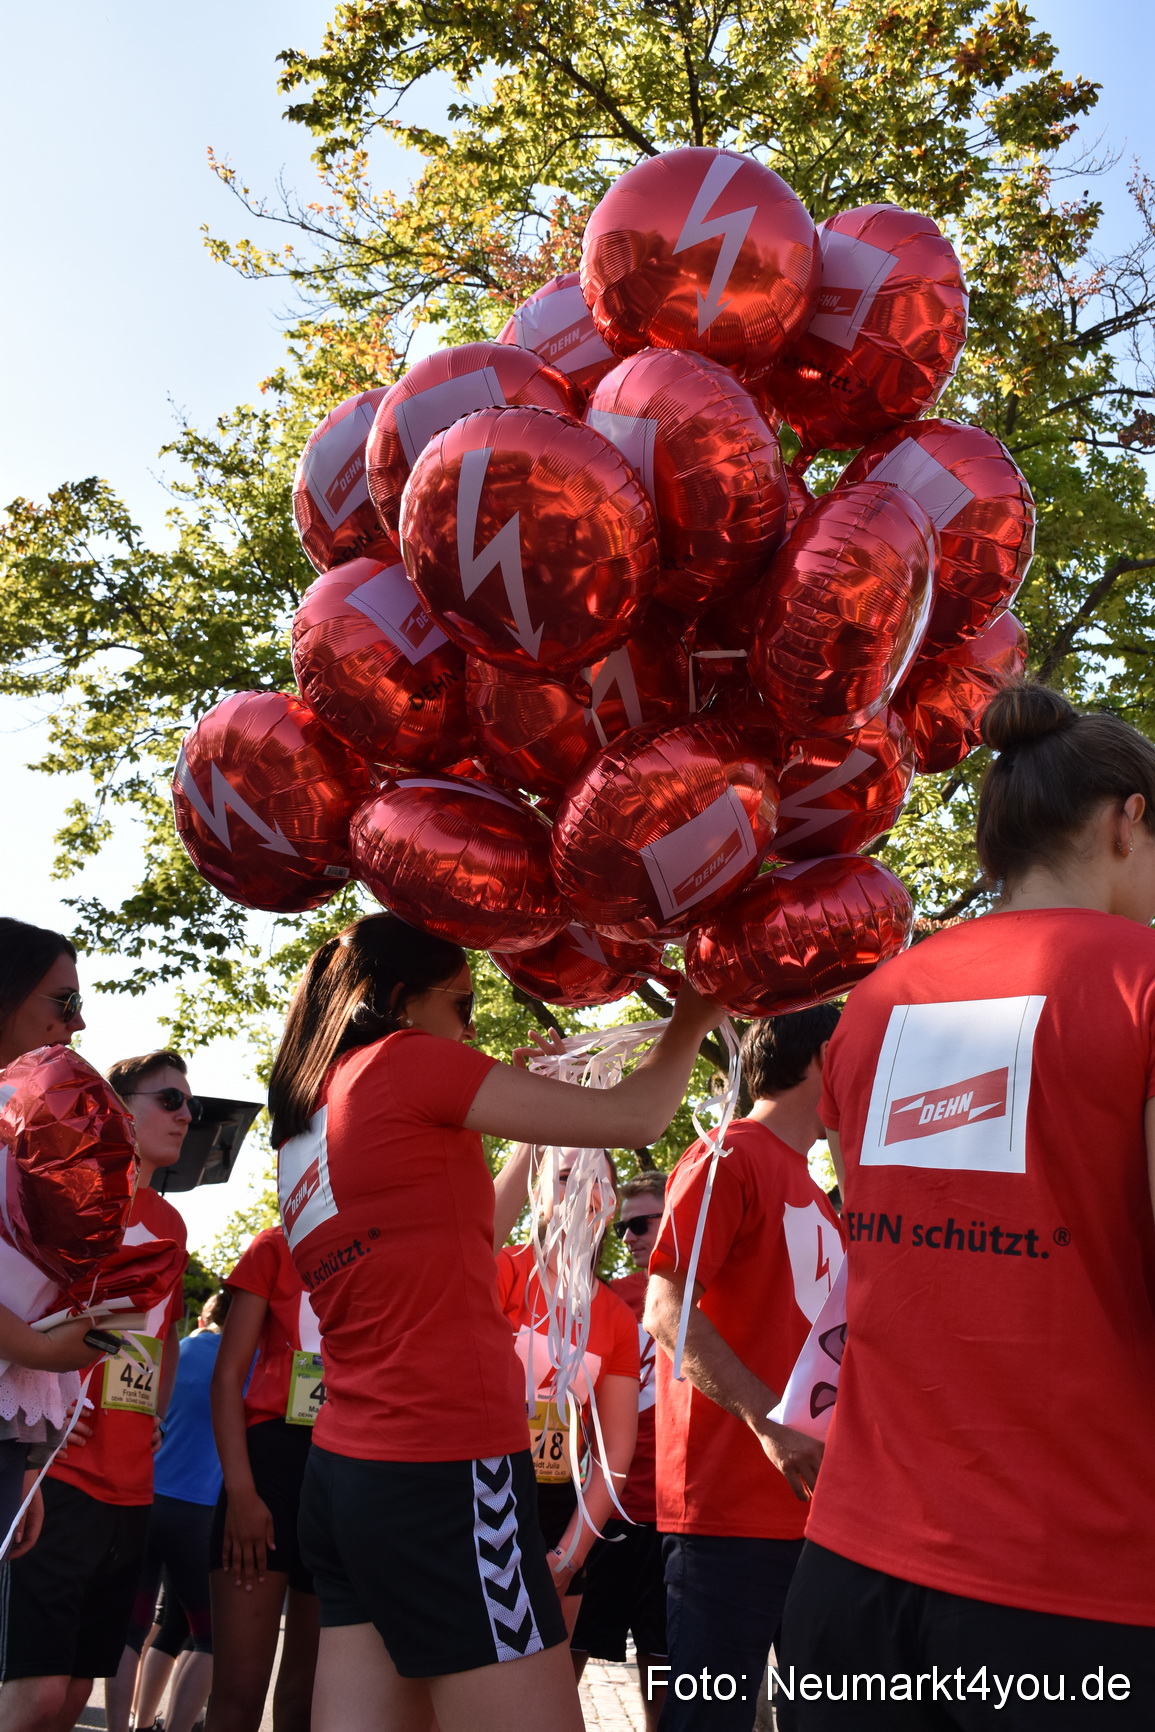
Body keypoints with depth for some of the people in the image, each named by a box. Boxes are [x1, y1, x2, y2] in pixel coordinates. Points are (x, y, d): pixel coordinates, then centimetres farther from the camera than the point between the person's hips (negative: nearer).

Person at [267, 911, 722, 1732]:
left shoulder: (307, 1119, 16)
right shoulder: (404, 1061, -8)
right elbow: (633, 1118, -6)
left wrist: (526, 1091, 25)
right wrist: (691, 1019, 13)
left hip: (347, 1471, 9)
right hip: (444, 1473, -9)